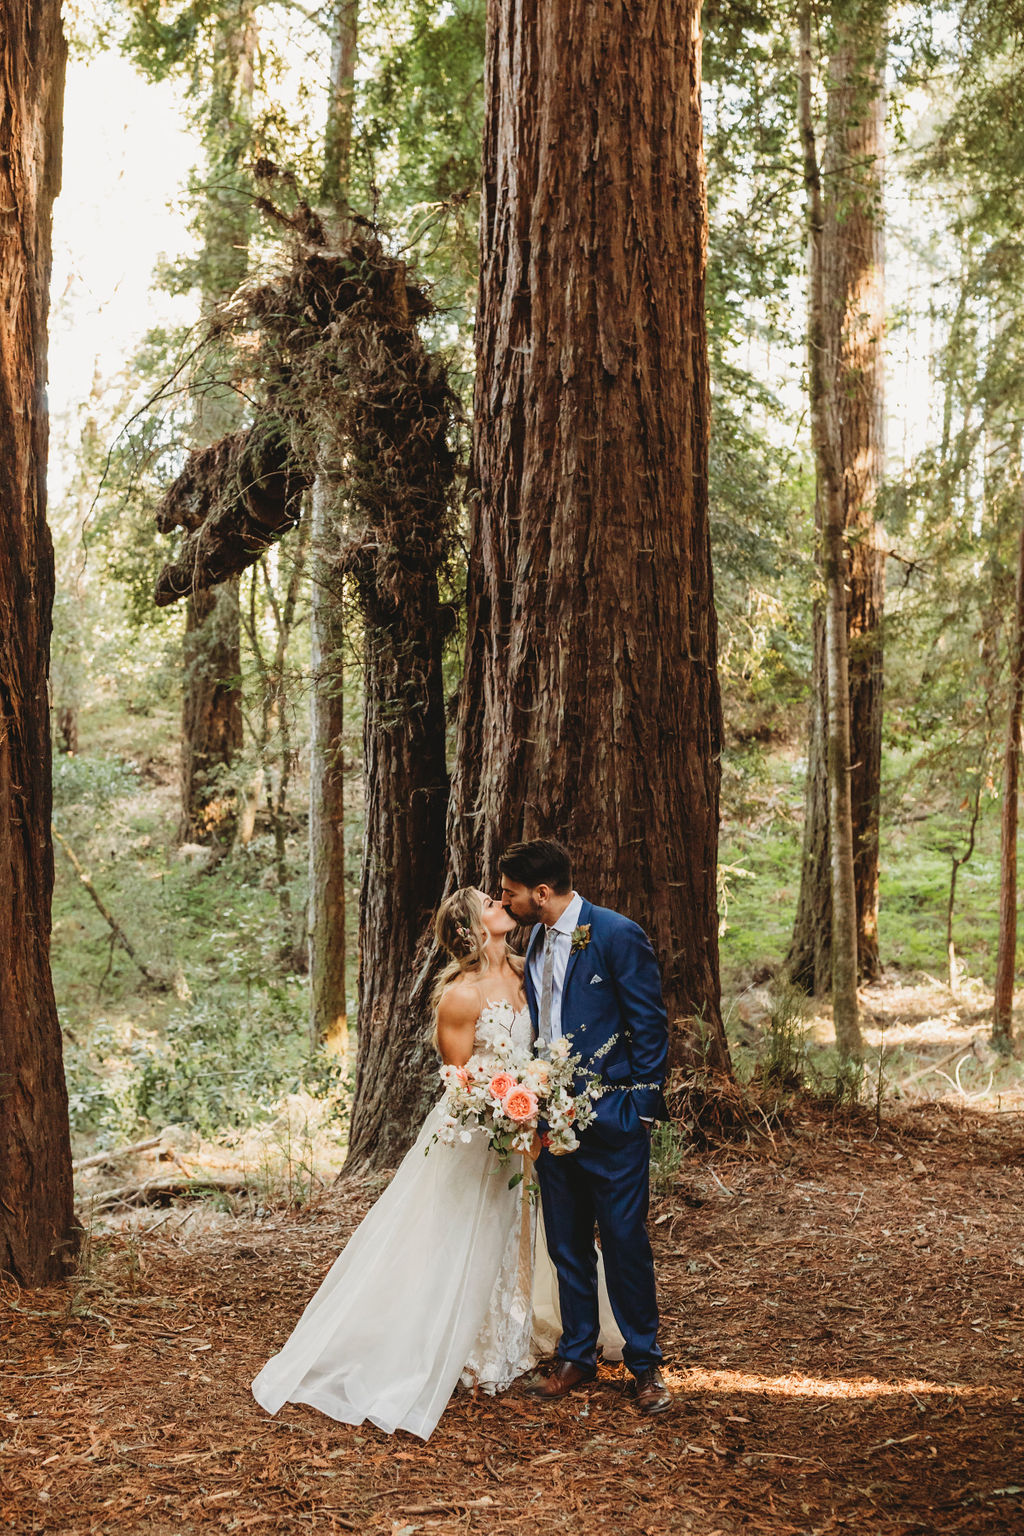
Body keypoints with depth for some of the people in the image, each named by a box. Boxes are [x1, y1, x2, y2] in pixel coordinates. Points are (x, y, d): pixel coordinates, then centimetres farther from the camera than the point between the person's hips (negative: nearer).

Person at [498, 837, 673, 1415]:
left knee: (626, 1243, 0)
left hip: (612, 1116, -7)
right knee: (568, 1244, 13)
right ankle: (577, 1356, 26)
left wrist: (642, 1109, -11)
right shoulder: (536, 941, 10)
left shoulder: (618, 935, -13)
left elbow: (650, 1026, -10)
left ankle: (647, 1365, 15)